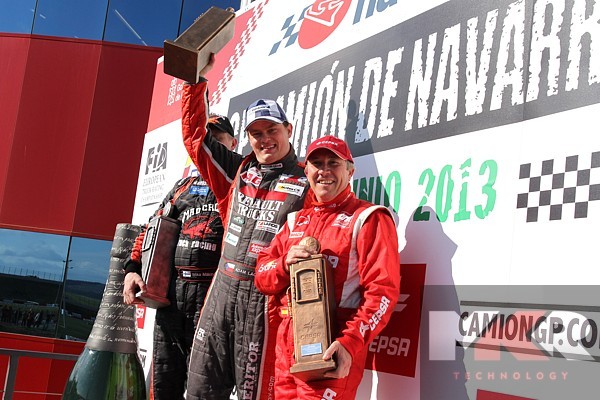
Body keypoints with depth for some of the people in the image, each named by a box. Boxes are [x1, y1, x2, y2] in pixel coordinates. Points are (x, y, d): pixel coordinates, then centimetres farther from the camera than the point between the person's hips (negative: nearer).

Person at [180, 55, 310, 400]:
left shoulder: (306, 183, -1)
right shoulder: (238, 171, 13)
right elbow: (195, 135, 18)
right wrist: (196, 80, 13)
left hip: (265, 296, -5)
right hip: (223, 289, 5)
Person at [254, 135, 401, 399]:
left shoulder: (368, 218, -3)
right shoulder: (296, 220, 17)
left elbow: (382, 289, -13)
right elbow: (262, 278, 15)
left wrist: (350, 343, -24)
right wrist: (286, 263, -7)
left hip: (332, 350, -6)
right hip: (286, 343, 6)